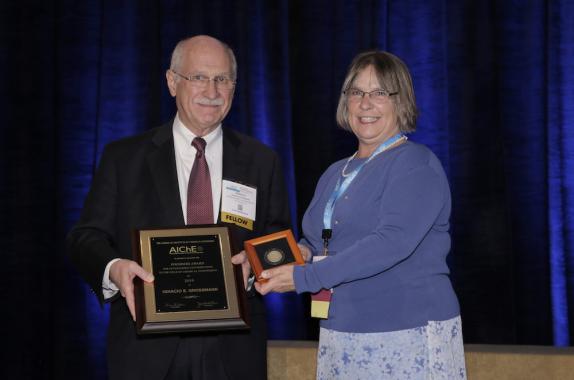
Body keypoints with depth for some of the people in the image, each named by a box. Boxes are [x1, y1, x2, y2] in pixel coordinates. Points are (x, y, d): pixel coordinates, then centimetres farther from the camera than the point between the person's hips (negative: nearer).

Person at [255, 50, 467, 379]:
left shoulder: (417, 165, -9)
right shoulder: (335, 174, 14)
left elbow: (392, 242, -22)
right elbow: (320, 243, 22)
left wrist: (303, 278, -25)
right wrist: (303, 253, -3)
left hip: (409, 339, -6)